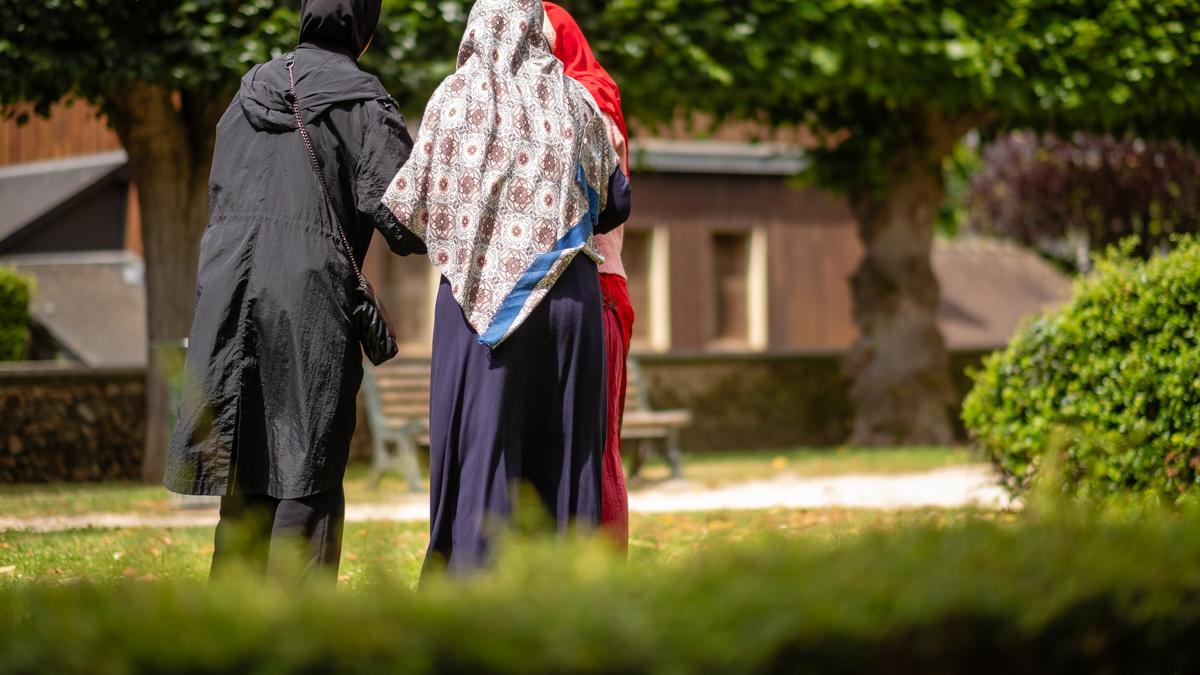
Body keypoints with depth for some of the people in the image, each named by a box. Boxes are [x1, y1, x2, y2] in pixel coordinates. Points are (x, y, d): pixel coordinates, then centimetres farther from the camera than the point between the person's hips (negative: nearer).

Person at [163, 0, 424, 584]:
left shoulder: (250, 94, 13)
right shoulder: (362, 102, -4)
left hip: (228, 289, 5)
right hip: (311, 300, -5)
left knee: (246, 470, 12)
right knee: (309, 470, -1)